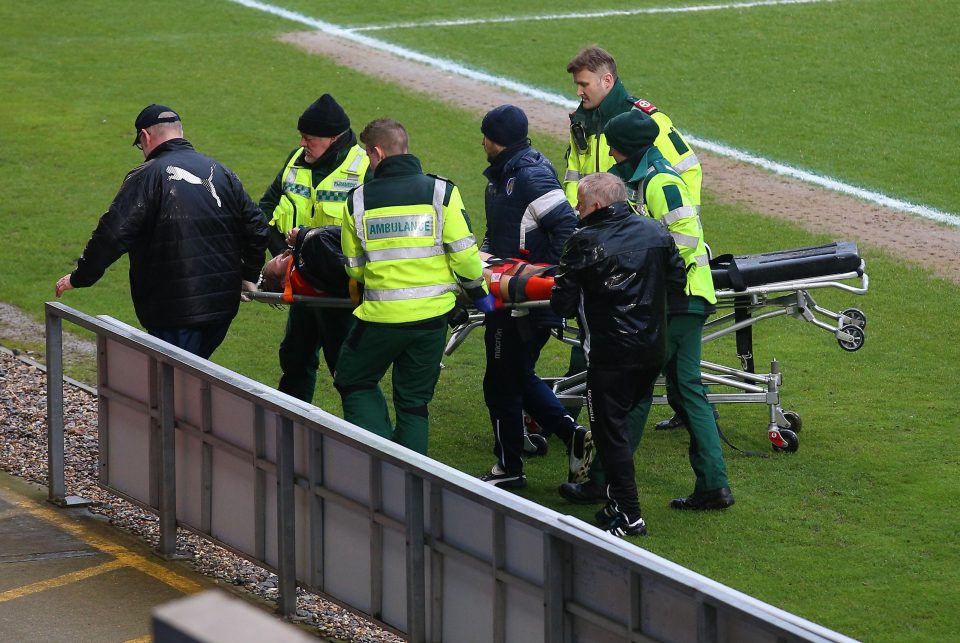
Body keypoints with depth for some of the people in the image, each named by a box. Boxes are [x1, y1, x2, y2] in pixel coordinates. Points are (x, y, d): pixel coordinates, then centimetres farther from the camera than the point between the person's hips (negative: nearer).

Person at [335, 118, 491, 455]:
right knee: (414, 402, 15)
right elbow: (464, 253, -8)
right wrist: (478, 291, 9)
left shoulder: (359, 200, -1)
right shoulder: (441, 191, -4)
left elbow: (354, 268, 6)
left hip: (380, 315, -1)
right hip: (431, 314, 1)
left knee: (355, 381, 20)